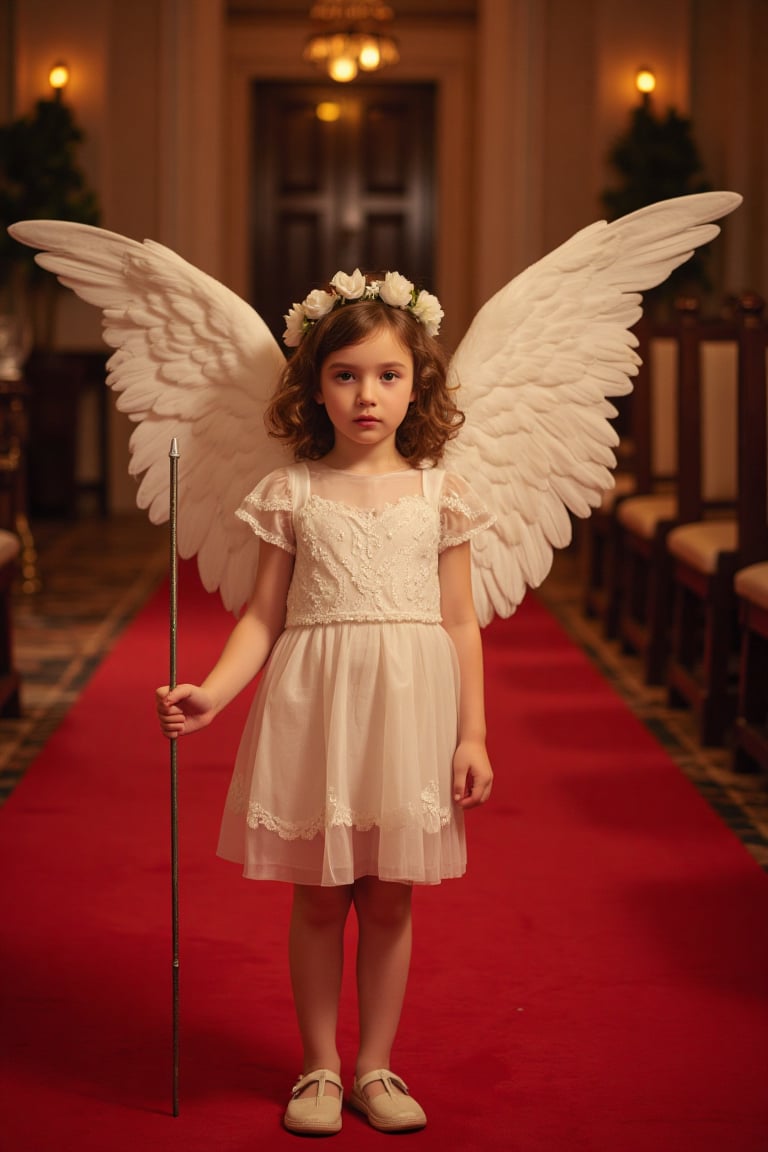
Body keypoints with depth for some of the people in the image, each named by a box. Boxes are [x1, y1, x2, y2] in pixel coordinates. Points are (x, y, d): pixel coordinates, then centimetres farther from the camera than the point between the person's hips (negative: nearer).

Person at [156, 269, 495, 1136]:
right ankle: (320, 1067, 22)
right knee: (318, 897, 7)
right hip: (314, 703, 0)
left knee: (389, 899, 8)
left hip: (409, 705, 1)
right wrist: (211, 693, -12)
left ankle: (376, 1066, 23)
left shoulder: (439, 494, 3)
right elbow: (264, 617, 2)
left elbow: (459, 623, 4)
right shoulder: (292, 493, 1)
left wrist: (472, 735, 0)